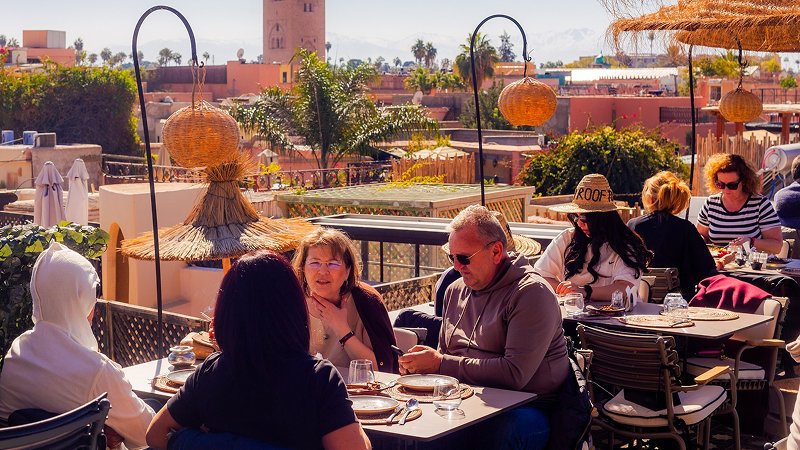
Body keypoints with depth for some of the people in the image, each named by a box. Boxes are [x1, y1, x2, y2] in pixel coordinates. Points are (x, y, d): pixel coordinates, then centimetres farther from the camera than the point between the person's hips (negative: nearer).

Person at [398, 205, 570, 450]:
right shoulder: (455, 290, 15)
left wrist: (441, 364, -15)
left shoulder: (531, 293, -10)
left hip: (525, 408, -6)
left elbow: (515, 374, -20)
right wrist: (420, 364, 2)